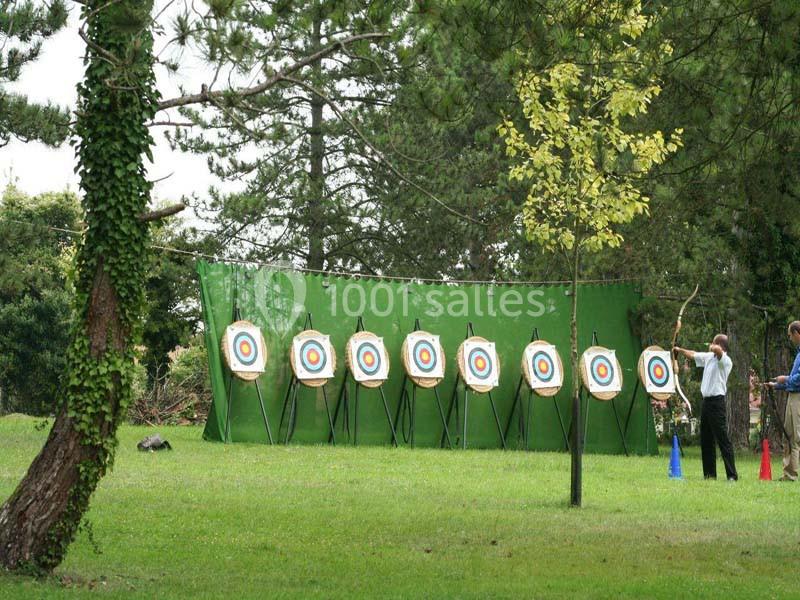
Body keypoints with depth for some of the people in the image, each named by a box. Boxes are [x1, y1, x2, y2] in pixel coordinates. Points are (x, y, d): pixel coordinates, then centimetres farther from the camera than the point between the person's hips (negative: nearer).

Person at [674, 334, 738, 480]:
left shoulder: (725, 360, -12)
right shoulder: (709, 357, 13)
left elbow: (717, 350, -32)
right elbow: (693, 354, 30)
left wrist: (712, 348, -11)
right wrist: (680, 350, 39)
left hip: (717, 401, -9)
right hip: (707, 401, 9)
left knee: (722, 439, -11)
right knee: (706, 440, 11)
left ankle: (732, 474, -11)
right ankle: (709, 473, 17)